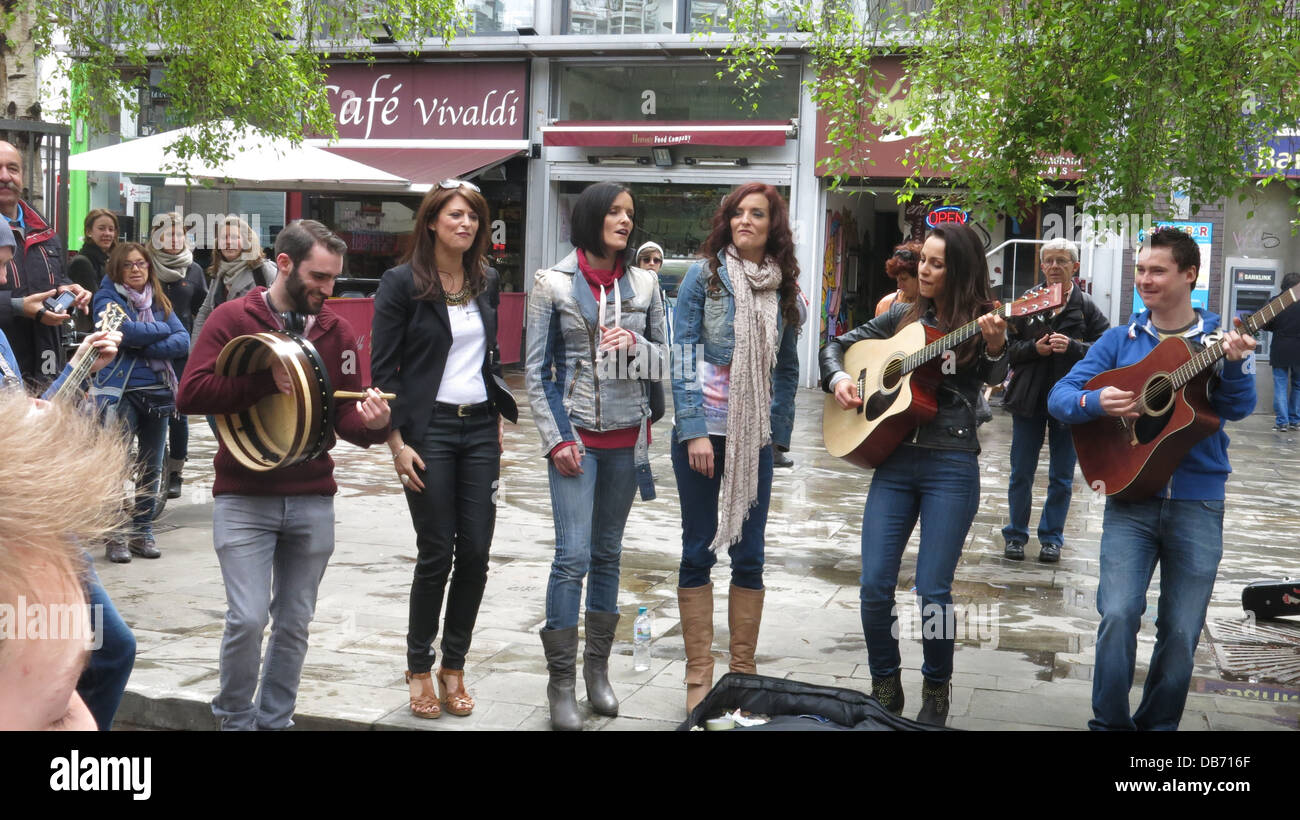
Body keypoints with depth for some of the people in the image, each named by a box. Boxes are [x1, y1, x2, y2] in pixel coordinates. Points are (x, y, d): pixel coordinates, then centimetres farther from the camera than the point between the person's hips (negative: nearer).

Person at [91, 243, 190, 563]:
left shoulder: (159, 301, 12)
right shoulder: (107, 298, -1)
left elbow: (183, 341, -1)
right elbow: (126, 330, -19)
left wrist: (145, 347, -14)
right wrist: (162, 330, -4)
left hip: (159, 392, 5)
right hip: (121, 392, -5)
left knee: (152, 467, 8)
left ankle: (142, 531, 19)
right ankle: (116, 535, 0)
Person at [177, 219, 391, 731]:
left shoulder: (337, 331, 6)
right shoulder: (233, 318, -4)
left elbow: (346, 416, 5)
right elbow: (191, 395, -13)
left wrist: (372, 423, -18)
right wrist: (269, 380, -20)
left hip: (313, 500, 3)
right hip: (243, 497, -3)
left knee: (294, 623, 9)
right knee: (247, 618, -8)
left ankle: (275, 720, 26)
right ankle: (235, 719, 15)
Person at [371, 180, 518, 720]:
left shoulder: (486, 281, 10)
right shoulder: (402, 282, -6)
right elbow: (382, 368, -7)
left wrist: (500, 417, 12)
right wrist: (397, 442, -12)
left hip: (479, 430, 5)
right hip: (428, 429, -5)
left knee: (475, 553, 2)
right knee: (436, 554, -1)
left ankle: (454, 667, 17)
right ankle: (419, 669, 16)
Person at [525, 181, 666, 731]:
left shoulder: (644, 284, 7)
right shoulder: (553, 283, -2)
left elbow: (664, 360, 13)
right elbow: (535, 369, -1)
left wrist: (635, 345, -9)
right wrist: (555, 439, -8)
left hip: (627, 436, 4)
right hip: (575, 434, -3)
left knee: (608, 554, 11)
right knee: (573, 557, -9)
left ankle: (597, 669, 22)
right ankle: (561, 682, 1)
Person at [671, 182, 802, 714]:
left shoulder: (783, 287, 7)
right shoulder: (705, 274, -3)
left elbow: (787, 367, 13)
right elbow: (683, 352, -7)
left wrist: (779, 432, 5)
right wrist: (694, 429, -14)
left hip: (755, 434, 3)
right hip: (703, 429, -3)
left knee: (749, 555, 6)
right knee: (699, 551, 3)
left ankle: (743, 672, 17)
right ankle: (699, 677, 12)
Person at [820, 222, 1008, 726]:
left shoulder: (981, 322, 1)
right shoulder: (904, 318, 12)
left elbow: (996, 379, -17)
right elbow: (838, 345, 19)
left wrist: (996, 347, -36)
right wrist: (838, 377, 0)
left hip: (952, 467, -4)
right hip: (894, 462, 4)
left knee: (932, 588, -4)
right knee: (874, 584, 0)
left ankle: (936, 692, 18)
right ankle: (885, 686, 18)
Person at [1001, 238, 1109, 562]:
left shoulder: (1087, 307, -1)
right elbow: (1008, 346, 0)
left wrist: (1072, 347, -20)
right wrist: (1034, 348, -17)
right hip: (1029, 399, 1)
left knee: (1061, 476, 8)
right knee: (1021, 472, 8)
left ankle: (1052, 537, 20)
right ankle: (1016, 535, 21)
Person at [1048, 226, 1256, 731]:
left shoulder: (1219, 340, 4)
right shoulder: (1120, 340, 7)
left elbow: (1238, 409, -8)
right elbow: (1060, 396, 2)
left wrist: (1237, 364, -27)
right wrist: (1096, 402, -18)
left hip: (1198, 504, 0)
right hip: (1131, 497, 0)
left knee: (1181, 632, 5)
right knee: (1118, 615, -14)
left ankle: (1158, 722, 24)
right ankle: (1110, 722, 3)